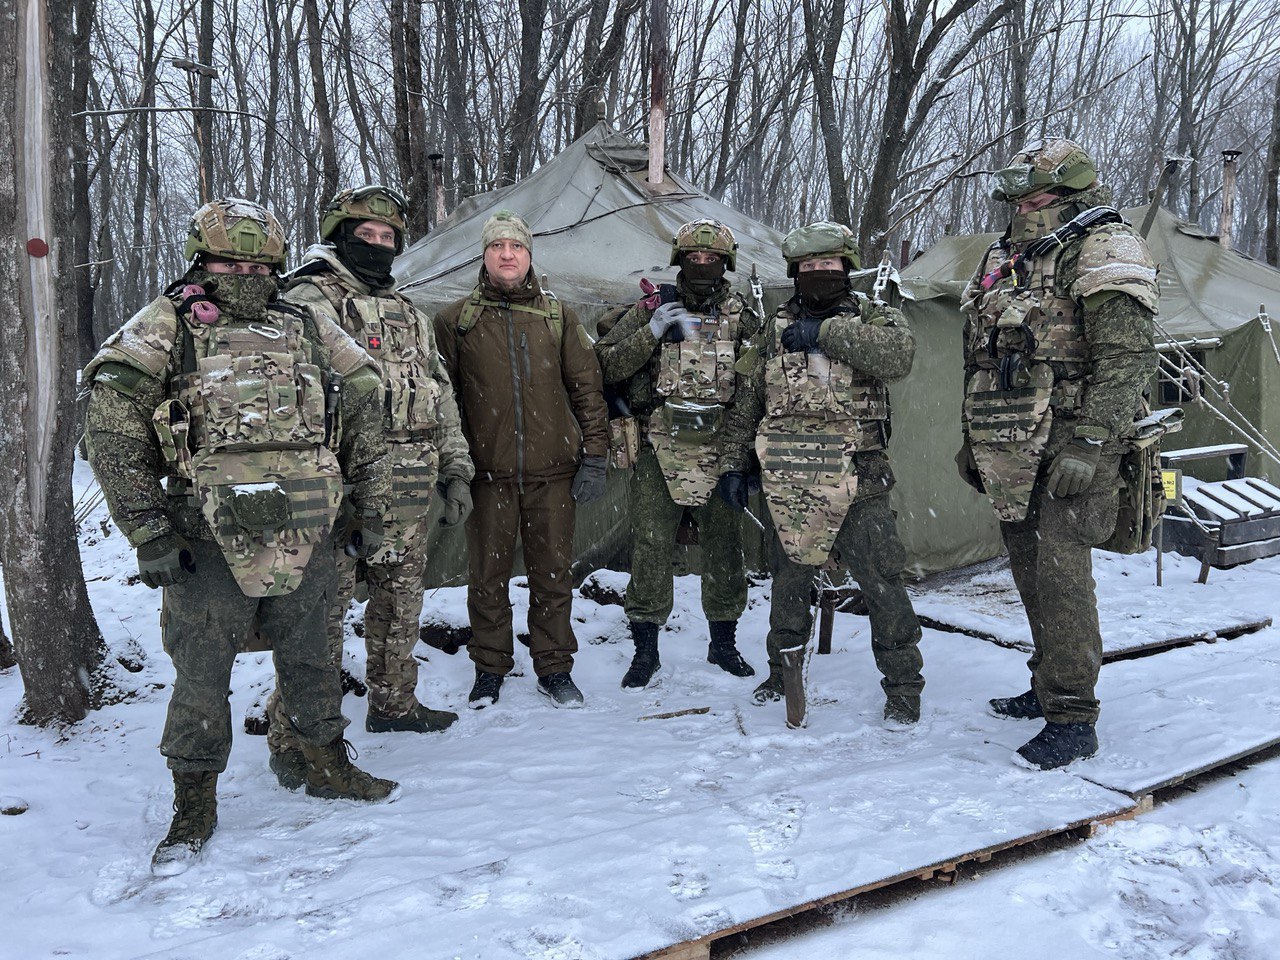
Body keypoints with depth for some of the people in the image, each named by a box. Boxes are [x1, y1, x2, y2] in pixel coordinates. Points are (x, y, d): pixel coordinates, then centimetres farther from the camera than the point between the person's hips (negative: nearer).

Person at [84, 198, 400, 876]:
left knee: (308, 657, 16)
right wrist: (148, 535, -11)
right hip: (209, 543, -3)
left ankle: (329, 767, 34)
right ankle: (194, 808, 21)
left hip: (305, 537, 3)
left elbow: (362, 413, 14)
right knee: (201, 676, 5)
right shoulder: (163, 330, 0)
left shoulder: (307, 330, 10)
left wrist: (370, 507, 12)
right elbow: (113, 434, -7)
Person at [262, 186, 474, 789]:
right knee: (322, 609, -5)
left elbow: (441, 396, 24)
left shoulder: (411, 316, 21)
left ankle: (393, 703, 33)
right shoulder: (309, 302, -3)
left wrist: (455, 470, 17)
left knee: (401, 602, 17)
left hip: (409, 491, 7)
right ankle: (294, 737, 4)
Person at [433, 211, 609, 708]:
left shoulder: (557, 315, 8)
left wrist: (593, 457, 2)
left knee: (552, 573, 8)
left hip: (552, 471, 1)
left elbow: (587, 388, 8)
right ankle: (489, 670, 24)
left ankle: (554, 668, 23)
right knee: (487, 575, 8)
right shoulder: (455, 320, 5)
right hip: (487, 471, 0)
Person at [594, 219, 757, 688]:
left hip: (720, 450, 2)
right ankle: (645, 647, 12)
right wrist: (651, 333, -13)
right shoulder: (651, 309, 5)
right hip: (660, 450, -1)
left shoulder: (741, 315, 9)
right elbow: (608, 365, -1)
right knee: (650, 547, -1)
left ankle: (723, 642, 26)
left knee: (724, 546, 9)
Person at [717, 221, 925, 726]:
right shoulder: (776, 329, 12)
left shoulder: (873, 317, 4)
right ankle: (783, 670, 33)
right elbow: (745, 405, 16)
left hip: (858, 481, -2)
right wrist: (732, 463, 11)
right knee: (790, 579, 14)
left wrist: (826, 333, -19)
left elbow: (899, 354, -20)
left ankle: (903, 684, 13)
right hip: (791, 484, 3)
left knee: (881, 582, -3)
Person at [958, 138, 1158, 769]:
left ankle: (1072, 720, -2)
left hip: (1066, 455, -8)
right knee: (1031, 576, 14)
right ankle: (1048, 688, 28)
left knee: (1061, 580, -10)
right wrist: (973, 440, 22)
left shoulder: (1102, 252, -7)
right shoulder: (1005, 260, 18)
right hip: (1010, 456, 8)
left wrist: (1088, 445, -23)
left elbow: (1127, 359, -16)